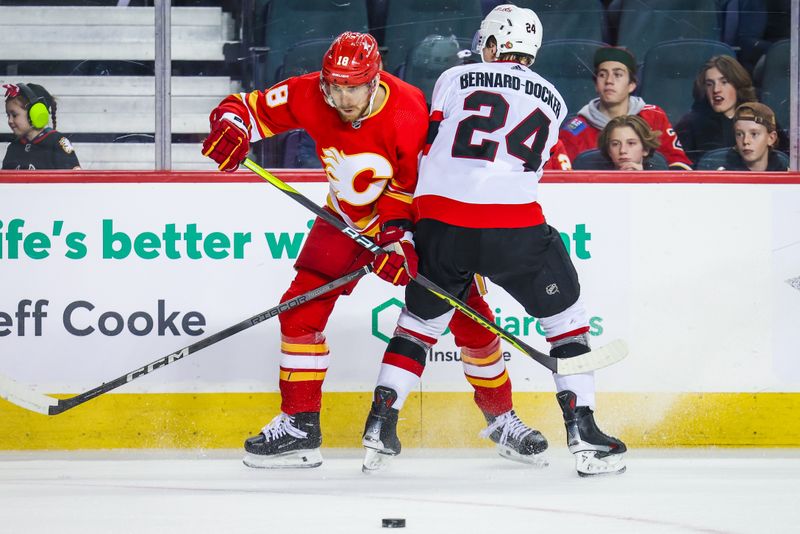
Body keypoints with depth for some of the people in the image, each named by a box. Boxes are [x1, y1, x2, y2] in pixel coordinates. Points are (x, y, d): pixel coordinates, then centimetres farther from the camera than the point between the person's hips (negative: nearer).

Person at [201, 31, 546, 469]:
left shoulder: (409, 113, -30)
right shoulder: (310, 96, -22)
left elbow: (421, 186, -21)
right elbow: (250, 107, -12)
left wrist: (401, 238, -32)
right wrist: (230, 127, -35)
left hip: (415, 219, -3)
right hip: (347, 216, 3)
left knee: (468, 316, -5)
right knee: (302, 309, -9)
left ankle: (502, 419, 14)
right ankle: (299, 424, -1)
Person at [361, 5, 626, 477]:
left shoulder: (455, 79, 11)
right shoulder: (552, 100, 19)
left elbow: (429, 149, 10)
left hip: (440, 220, 1)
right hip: (513, 225, -1)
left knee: (421, 318, 21)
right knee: (566, 313, 14)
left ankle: (381, 425, 15)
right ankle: (584, 433, 5)